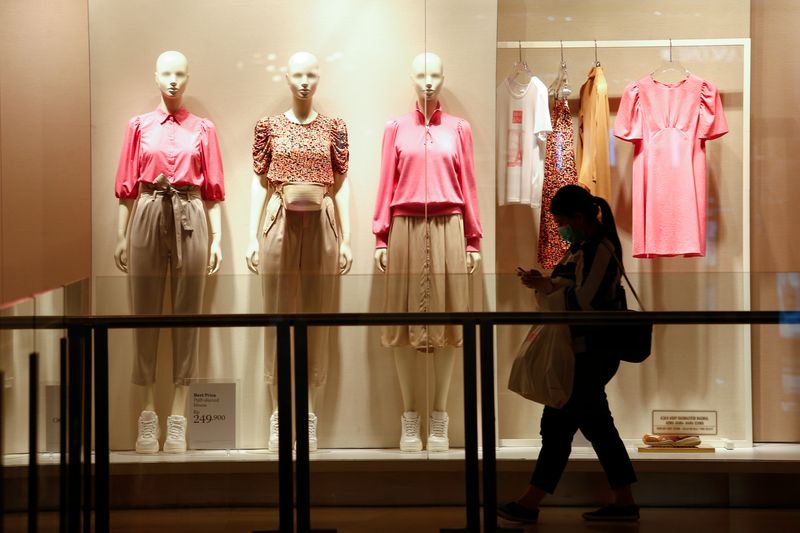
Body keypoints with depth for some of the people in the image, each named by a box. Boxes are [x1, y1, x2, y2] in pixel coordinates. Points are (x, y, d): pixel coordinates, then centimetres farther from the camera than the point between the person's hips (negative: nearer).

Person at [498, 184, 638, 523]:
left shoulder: (599, 250, -17)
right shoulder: (583, 248, 15)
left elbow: (582, 301, -24)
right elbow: (570, 290, 20)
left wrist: (543, 287, -14)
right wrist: (543, 283, 2)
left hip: (590, 357, -11)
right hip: (585, 354, 11)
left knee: (558, 423, -5)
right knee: (596, 425, 12)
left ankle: (529, 504, 1)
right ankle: (624, 503, 17)